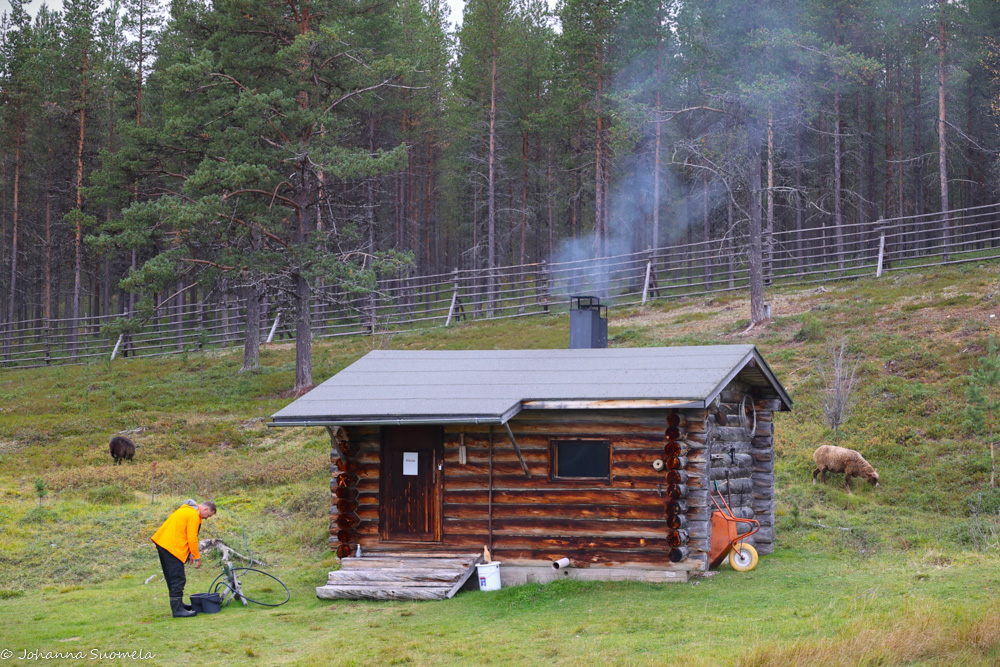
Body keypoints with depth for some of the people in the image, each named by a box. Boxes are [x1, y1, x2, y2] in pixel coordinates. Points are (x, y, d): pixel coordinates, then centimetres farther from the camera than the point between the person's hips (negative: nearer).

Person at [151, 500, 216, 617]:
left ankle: (178, 604, 29)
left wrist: (189, 553, 24)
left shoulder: (186, 510, 20)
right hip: (172, 547, -10)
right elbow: (192, 538, -15)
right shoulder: (194, 515, -13)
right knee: (178, 579, -9)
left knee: (172, 578, 19)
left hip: (161, 543, 10)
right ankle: (177, 610, -11)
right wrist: (197, 557, -6)